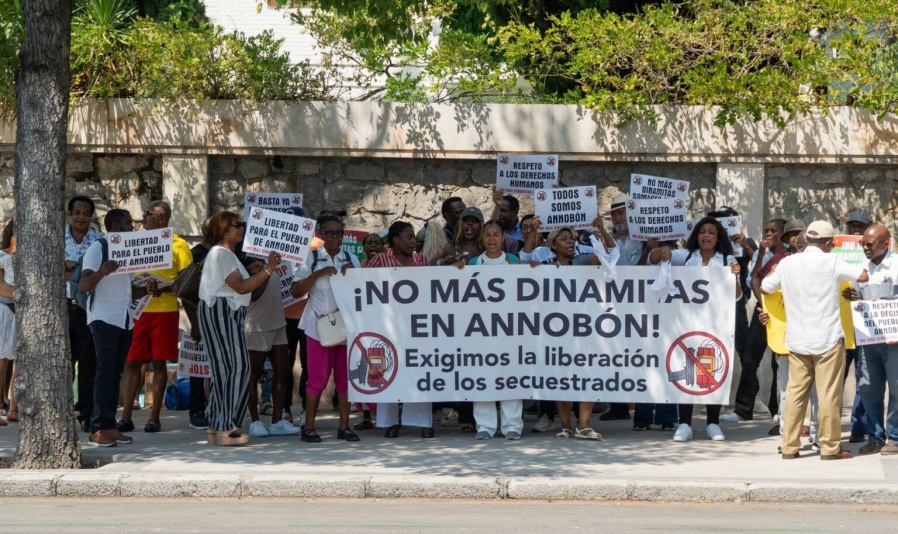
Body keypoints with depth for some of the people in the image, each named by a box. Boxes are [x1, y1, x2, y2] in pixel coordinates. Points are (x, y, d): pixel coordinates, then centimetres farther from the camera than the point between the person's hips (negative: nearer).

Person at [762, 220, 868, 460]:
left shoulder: (787, 263, 3)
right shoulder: (831, 262, -9)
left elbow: (765, 287, 16)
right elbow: (864, 276, -10)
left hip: (797, 340, 4)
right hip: (827, 339, -4)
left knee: (795, 393, 9)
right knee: (829, 395, 1)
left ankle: (789, 446, 10)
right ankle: (830, 447, 3)